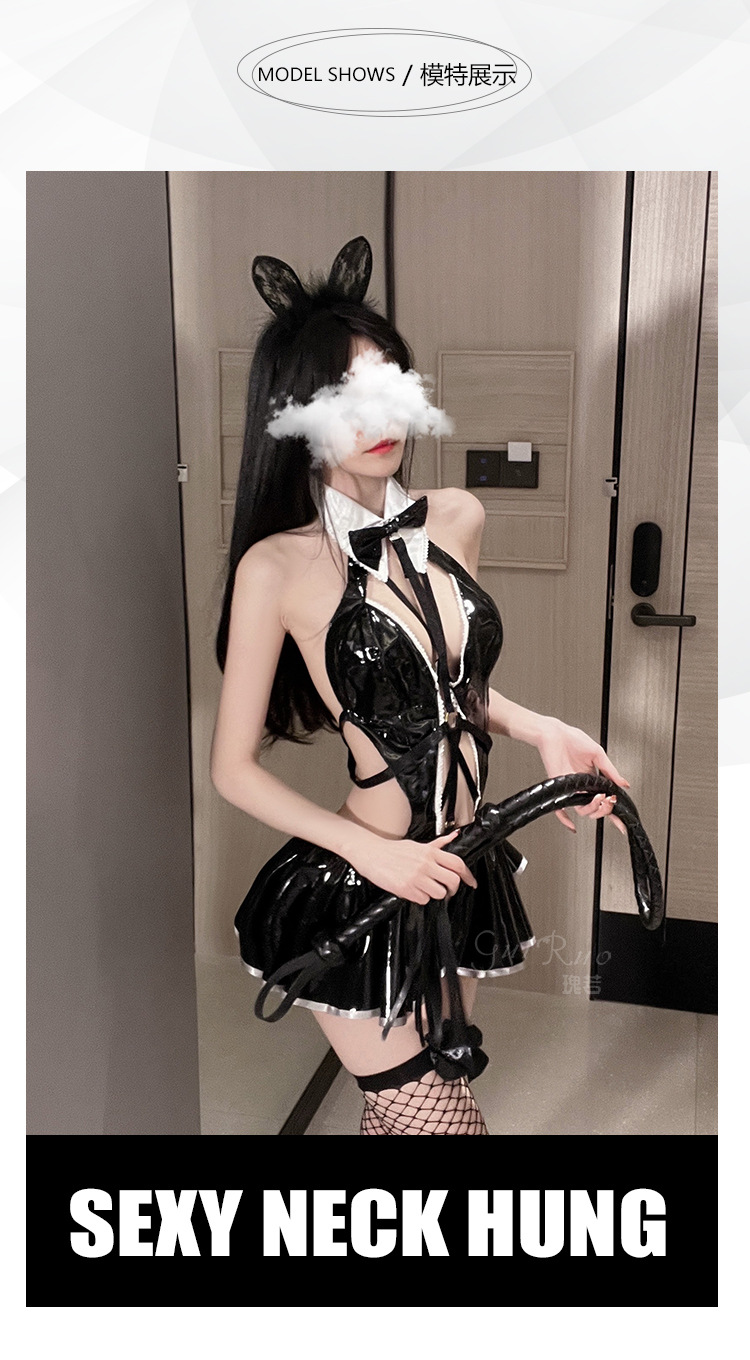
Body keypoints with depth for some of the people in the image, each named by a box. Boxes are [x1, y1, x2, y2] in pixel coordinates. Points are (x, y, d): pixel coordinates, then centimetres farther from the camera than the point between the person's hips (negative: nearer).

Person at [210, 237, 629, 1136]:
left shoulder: (456, 520, 0)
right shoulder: (278, 566, -16)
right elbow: (233, 769, -11)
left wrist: (541, 731, 0)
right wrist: (373, 852, -17)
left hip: (461, 874, 6)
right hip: (353, 892, -5)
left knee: (401, 1112, 22)